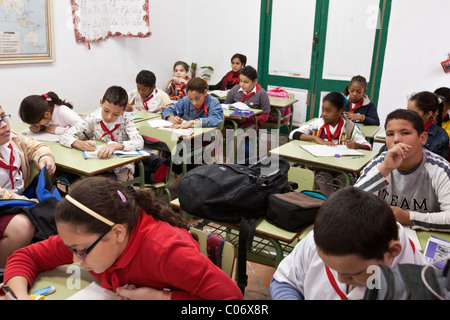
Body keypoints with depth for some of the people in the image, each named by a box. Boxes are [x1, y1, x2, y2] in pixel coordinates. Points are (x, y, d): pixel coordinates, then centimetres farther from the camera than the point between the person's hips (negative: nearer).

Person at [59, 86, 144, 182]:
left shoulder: (126, 119, -12)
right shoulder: (93, 118, -9)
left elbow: (139, 142, -27)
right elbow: (64, 137, -10)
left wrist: (116, 145, -44)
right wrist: (80, 144, -33)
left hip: (122, 165, -1)